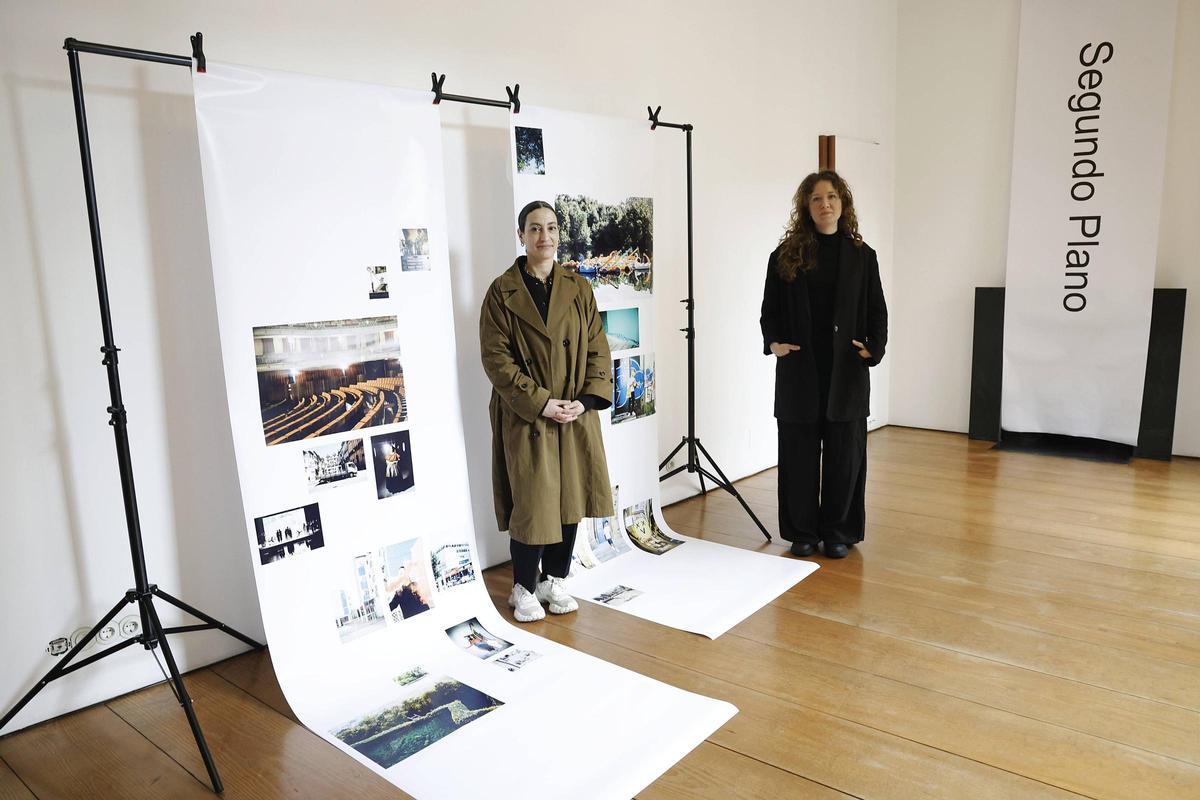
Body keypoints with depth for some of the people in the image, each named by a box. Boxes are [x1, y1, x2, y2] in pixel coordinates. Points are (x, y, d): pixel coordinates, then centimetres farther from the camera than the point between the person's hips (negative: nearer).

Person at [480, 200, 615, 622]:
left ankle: (554, 579, 28)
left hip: (577, 415, 4)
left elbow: (598, 349, 5)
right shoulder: (502, 292, -3)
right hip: (526, 418, -4)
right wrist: (540, 402, -16)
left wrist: (586, 400, -8)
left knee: (571, 498, 9)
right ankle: (524, 587, 19)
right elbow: (496, 358, -9)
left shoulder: (579, 288, 7)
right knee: (532, 505, 0)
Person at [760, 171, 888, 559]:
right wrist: (773, 342, -12)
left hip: (847, 371, 1)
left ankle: (838, 531, 20)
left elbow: (877, 311, 8)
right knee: (799, 452, 5)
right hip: (799, 370, 0)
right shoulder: (786, 255, 3)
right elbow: (770, 309, 6)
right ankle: (802, 532, 18)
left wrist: (874, 348, -9)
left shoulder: (861, 255, 6)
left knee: (844, 453, 6)